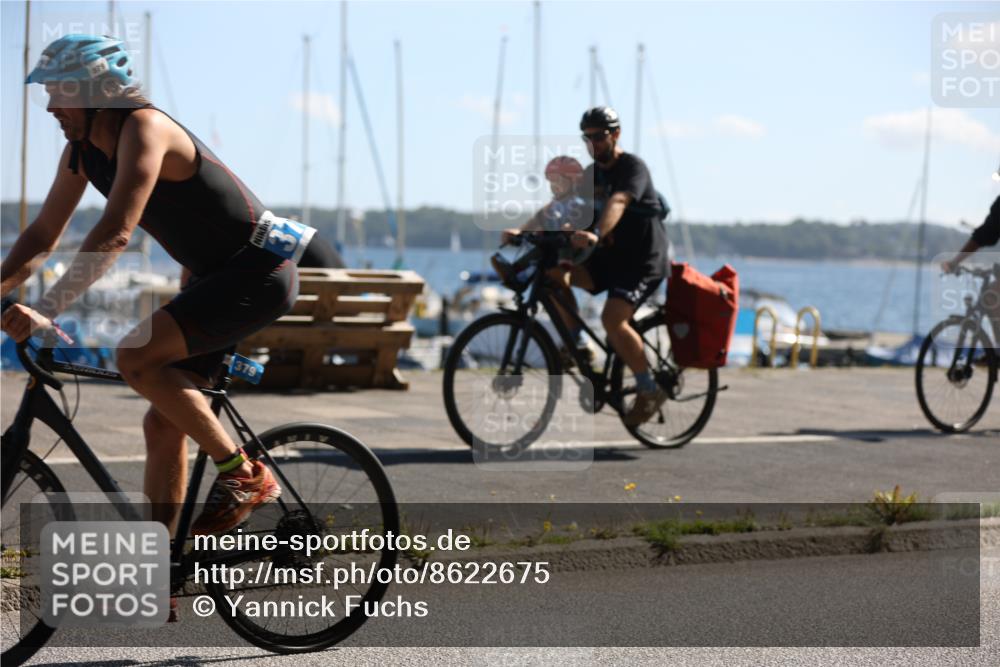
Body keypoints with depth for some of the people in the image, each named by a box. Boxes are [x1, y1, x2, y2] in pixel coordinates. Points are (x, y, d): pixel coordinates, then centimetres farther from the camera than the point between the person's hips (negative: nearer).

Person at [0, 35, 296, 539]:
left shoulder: (143, 128, -22)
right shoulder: (82, 151, 5)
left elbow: (115, 234, -33)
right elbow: (43, 235, 11)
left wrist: (47, 310, -37)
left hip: (258, 273, -9)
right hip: (212, 278, 9)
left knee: (136, 358, -24)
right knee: (162, 423, 5)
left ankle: (244, 475, -12)